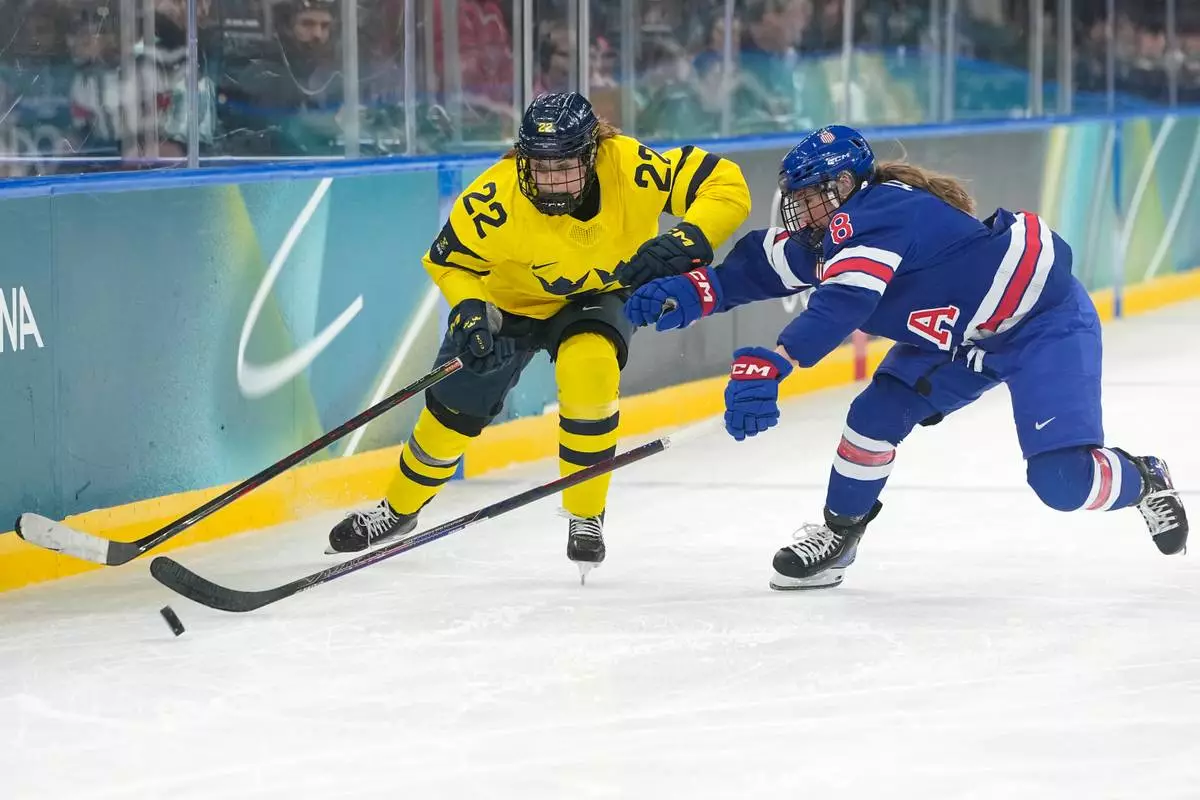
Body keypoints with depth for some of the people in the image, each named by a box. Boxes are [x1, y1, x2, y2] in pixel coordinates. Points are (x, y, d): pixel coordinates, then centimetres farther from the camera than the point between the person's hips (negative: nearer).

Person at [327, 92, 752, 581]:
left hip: (601, 296, -1)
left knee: (588, 367, -31)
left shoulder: (630, 167, -35)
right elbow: (448, 259, -15)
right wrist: (470, 312, -31)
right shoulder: (496, 199, -34)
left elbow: (728, 187, -28)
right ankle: (399, 509, 36)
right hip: (511, 301, 1)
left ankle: (586, 516, -12)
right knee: (455, 408, 5)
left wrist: (686, 242, -42)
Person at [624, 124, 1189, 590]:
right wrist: (692, 292, -13)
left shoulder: (876, 215, -30)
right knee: (879, 411, -8)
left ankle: (1145, 481, 13)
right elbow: (758, 264, 7)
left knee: (1062, 480, -18)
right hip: (961, 336, 9)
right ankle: (838, 535, 11)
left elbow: (841, 302, -43)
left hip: (1045, 319, -9)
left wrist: (769, 365, -55)